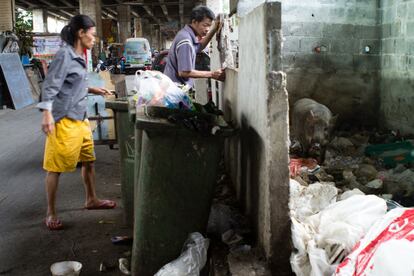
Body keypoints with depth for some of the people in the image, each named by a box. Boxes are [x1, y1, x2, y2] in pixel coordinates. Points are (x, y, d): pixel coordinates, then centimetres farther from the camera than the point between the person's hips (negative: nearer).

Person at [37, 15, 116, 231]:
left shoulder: (78, 56, 12)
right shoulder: (64, 55, -14)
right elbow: (50, 86, -17)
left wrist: (92, 90, 17)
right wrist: (47, 114, -24)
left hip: (80, 118, 9)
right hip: (63, 120, -9)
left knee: (88, 160, 18)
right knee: (55, 167, 0)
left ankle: (91, 200, 35)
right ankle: (51, 213, 11)